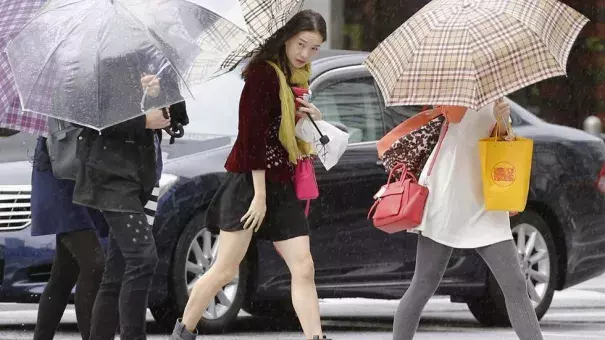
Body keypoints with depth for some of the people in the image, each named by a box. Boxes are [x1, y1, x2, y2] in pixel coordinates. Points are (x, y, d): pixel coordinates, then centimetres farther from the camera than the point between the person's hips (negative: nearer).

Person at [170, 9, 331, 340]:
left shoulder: (297, 80, 15)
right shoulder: (264, 73, -11)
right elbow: (254, 135, -17)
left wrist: (312, 119, 3)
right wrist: (259, 194, -20)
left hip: (282, 187, 8)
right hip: (251, 181, -8)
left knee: (303, 269, -1)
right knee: (226, 269, -4)